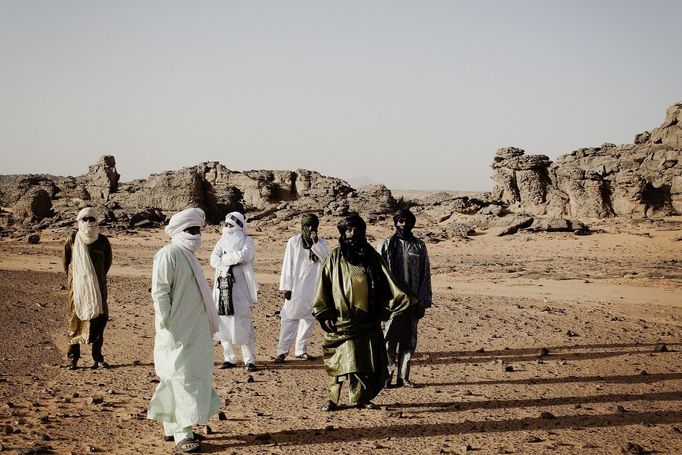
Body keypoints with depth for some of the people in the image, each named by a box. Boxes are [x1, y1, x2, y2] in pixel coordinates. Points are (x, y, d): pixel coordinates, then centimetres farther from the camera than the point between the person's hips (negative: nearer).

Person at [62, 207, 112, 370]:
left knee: (99, 319, 3)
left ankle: (97, 356, 13)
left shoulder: (102, 241, 1)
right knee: (75, 319, 0)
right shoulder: (72, 240, -1)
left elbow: (108, 261, 15)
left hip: (98, 288, 1)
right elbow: (65, 260, 11)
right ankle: (73, 358, 5)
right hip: (77, 287, -1)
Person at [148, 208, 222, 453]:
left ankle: (173, 425, 23)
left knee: (189, 377, 13)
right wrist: (167, 326, -18)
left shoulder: (187, 255, 14)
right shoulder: (168, 255, -13)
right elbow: (159, 293, -17)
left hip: (194, 330, 9)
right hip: (178, 332, -9)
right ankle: (182, 433, -3)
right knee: (182, 378, -7)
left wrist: (206, 327, 16)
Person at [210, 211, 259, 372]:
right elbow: (214, 259, 3)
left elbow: (243, 255, -17)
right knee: (224, 321, 4)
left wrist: (224, 259, -4)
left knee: (243, 322, -9)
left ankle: (250, 360, -7)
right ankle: (229, 358, 13)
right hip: (222, 285, 5)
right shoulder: (223, 240, 15)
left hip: (239, 286, -5)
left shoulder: (246, 240, 2)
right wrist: (232, 260, -13)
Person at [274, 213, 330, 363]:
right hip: (296, 287, -3)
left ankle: (301, 350, 20)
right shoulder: (293, 242, -3)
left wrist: (315, 242, -20)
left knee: (309, 318, 10)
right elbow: (287, 265, -2)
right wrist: (286, 287, -5)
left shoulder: (321, 243, 3)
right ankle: (282, 351, -5)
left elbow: (327, 259, -13)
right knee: (289, 319, -6)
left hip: (313, 287, 3)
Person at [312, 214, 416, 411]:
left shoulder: (371, 256, 7)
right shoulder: (336, 258, 2)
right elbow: (325, 286, 2)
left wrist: (402, 299, -6)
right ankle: (332, 399, 5)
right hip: (342, 319, -2)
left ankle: (362, 398, 17)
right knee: (342, 359, -5)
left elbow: (386, 283, 7)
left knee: (368, 360, 4)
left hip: (367, 319, 2)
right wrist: (325, 314, -4)